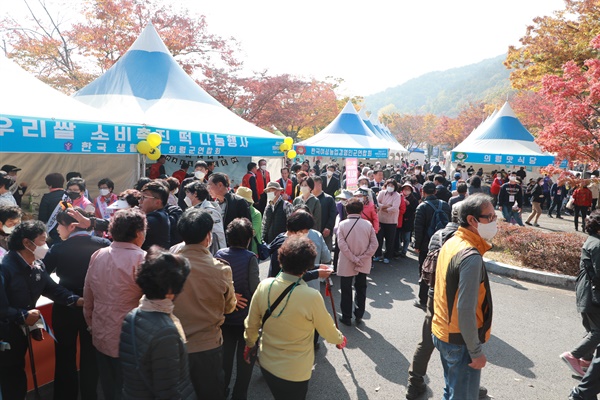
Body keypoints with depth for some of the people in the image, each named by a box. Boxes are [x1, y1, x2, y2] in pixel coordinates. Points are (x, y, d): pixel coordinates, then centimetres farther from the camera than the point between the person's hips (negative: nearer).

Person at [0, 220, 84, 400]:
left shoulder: (38, 265, 1)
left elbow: (52, 288, 0)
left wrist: (78, 300, -13)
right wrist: (22, 316, -25)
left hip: (22, 330, 8)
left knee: (18, 372, 22)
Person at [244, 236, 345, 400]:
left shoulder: (264, 285, -16)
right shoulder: (311, 297, -28)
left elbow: (251, 324, -1)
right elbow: (328, 331, -9)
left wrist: (249, 344, 19)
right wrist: (340, 339, 13)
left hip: (266, 364, 4)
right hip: (294, 372, -4)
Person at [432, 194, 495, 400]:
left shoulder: (450, 243, 3)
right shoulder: (471, 257, -26)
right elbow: (466, 310, -27)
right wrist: (476, 352, -17)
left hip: (442, 332, 9)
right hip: (460, 341, -9)